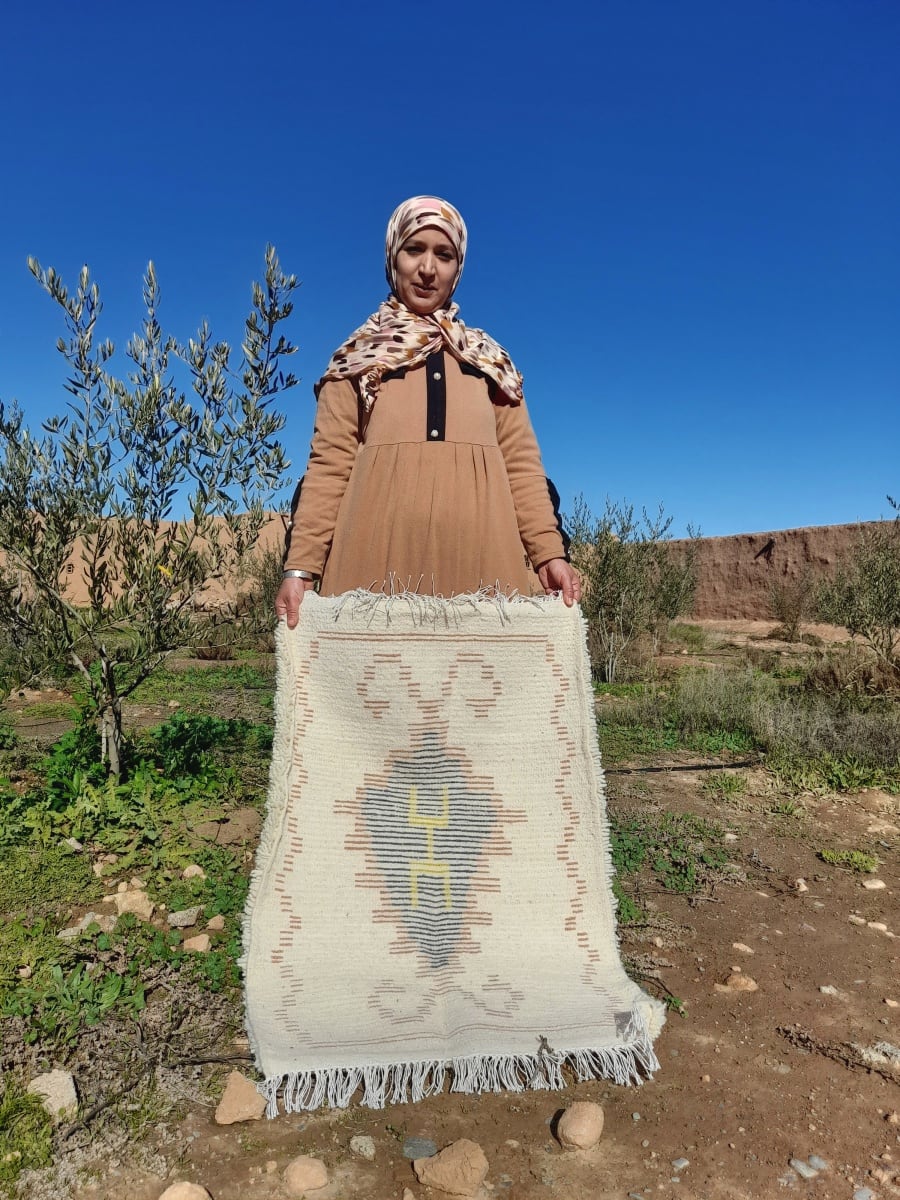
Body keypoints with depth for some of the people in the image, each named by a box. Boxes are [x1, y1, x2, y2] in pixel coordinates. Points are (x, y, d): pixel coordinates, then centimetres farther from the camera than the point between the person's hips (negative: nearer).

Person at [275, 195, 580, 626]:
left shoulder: (491, 361, 21)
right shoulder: (356, 360, 16)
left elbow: (522, 465, 13)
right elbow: (329, 467, 6)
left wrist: (550, 553, -2)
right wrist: (300, 566, -7)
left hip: (479, 554, 2)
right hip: (383, 552, -1)